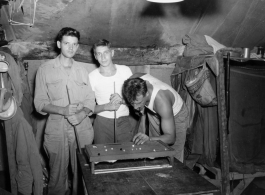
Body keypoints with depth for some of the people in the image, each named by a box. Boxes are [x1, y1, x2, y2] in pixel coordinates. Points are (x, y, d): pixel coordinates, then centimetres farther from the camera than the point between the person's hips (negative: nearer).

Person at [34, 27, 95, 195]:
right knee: (58, 173, 5)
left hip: (83, 129, 2)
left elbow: (90, 100, 7)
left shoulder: (82, 70, 11)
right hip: (57, 129, -2)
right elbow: (40, 103, -1)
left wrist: (82, 114, -13)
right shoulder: (45, 69, 2)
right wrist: (63, 110, -17)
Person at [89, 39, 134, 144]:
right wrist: (106, 106, -18)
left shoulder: (125, 70, 0)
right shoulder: (92, 76, -4)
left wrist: (122, 100, -16)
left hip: (124, 122, 1)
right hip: (102, 122, -1)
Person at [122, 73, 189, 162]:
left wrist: (149, 139, -56)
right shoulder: (134, 79, -31)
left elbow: (171, 137, -41)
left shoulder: (162, 101, -44)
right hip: (155, 114, 5)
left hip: (176, 116, -4)